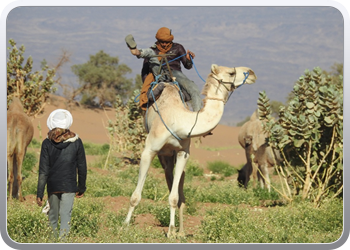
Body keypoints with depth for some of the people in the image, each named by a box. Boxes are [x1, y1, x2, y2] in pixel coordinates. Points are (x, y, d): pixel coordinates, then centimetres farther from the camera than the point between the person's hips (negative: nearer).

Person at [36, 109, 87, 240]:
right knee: (66, 216, -2)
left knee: (53, 215, 15)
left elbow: (43, 171, -7)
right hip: (69, 185, -1)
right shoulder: (76, 142, -5)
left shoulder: (47, 143, -6)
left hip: (52, 185, 1)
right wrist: (81, 188, 15)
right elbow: (82, 168, 2)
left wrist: (39, 193, -4)